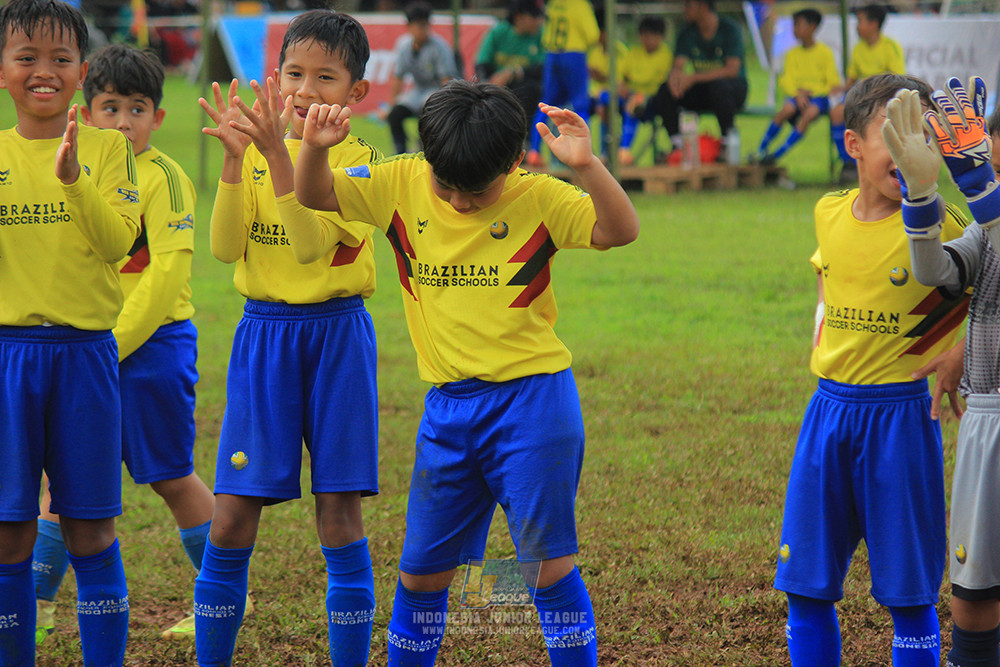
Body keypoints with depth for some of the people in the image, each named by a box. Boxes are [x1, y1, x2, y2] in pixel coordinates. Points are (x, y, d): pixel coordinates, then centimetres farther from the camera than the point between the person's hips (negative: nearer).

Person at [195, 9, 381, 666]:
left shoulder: (358, 157, -4)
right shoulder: (256, 152, 5)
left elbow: (312, 242, -18)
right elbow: (227, 247, -7)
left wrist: (277, 153, -26)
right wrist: (236, 157, -18)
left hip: (337, 337, -2)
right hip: (264, 334, 2)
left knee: (339, 508, -1)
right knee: (231, 516, 0)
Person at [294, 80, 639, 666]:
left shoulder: (539, 199, -9)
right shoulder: (400, 186, 0)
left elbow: (620, 231, -18)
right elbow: (314, 196, 2)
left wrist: (588, 166, -33)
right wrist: (316, 149, -19)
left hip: (531, 398, -4)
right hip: (448, 406, 4)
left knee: (547, 558, -2)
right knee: (422, 567, 11)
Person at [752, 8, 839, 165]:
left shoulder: (825, 52, 1)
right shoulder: (793, 54, 12)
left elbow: (833, 84, -2)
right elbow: (786, 80, 3)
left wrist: (809, 92, -13)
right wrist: (797, 94, -17)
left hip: (818, 95, -3)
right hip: (797, 94, 3)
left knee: (809, 113, -35)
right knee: (787, 109, -32)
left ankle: (778, 154, -36)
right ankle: (761, 150, -25)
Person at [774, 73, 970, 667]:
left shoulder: (938, 227, -11)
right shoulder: (829, 214, 5)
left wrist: (959, 356, -13)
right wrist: (822, 330, 11)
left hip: (901, 412, -5)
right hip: (829, 410, 5)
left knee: (908, 593, 1)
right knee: (807, 585, 7)